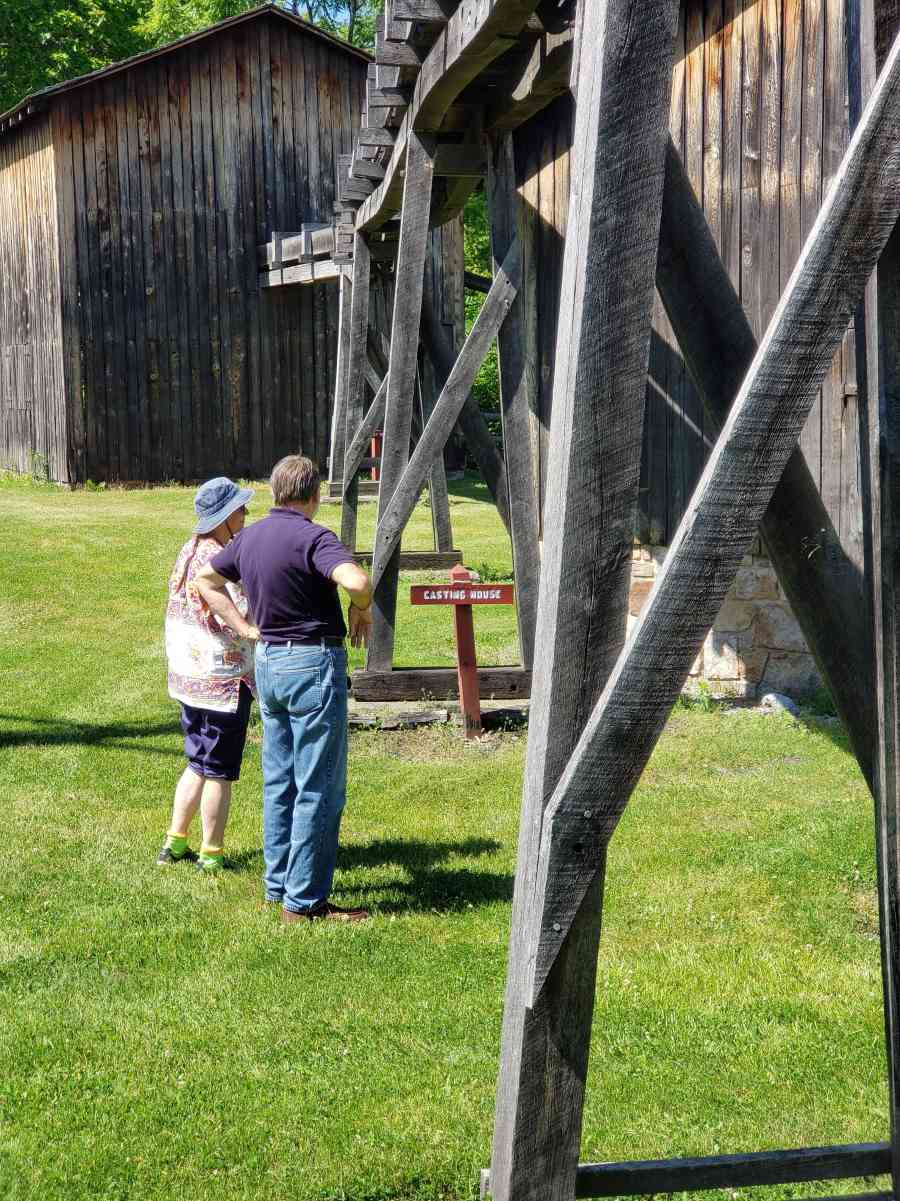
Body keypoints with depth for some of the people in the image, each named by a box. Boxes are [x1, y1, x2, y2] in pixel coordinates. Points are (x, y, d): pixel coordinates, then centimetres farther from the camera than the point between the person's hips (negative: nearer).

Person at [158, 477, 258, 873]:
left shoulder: (189, 551, 7)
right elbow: (242, 621, -29)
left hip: (188, 676, 9)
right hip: (224, 680, -9)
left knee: (197, 763, 21)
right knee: (218, 772, 3)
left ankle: (175, 843, 26)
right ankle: (211, 855, 12)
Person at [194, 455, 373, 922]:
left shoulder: (249, 537, 8)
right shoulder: (312, 537, -16)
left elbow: (206, 579, 21)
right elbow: (358, 582, -32)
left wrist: (245, 628, 15)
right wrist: (361, 611, -10)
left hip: (268, 661, 8)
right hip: (313, 663, -8)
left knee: (279, 781, 17)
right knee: (319, 789, -2)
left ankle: (279, 884, 24)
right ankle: (304, 900, 0)